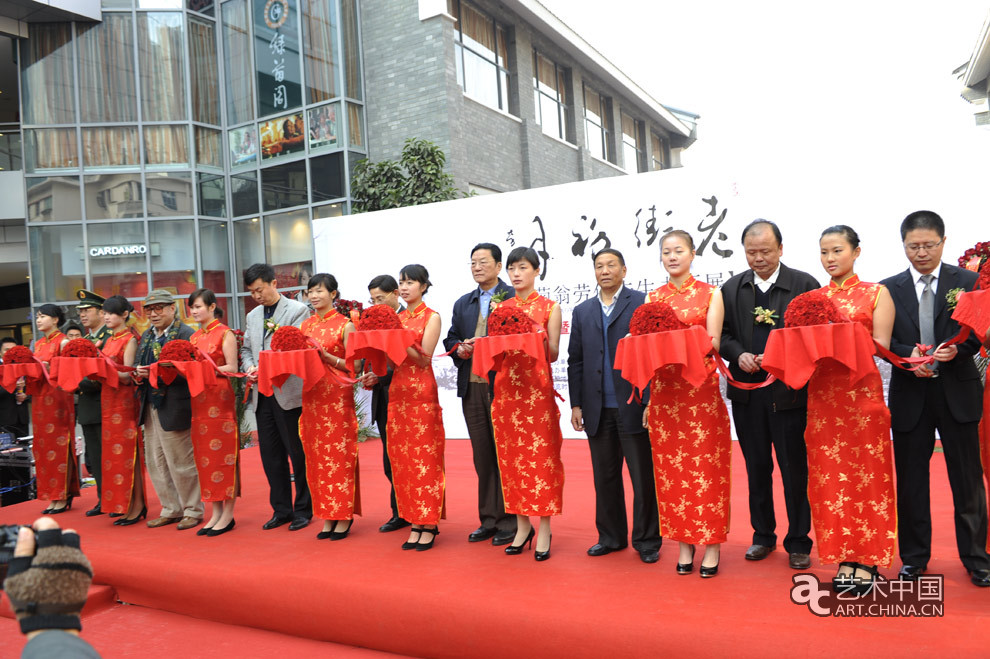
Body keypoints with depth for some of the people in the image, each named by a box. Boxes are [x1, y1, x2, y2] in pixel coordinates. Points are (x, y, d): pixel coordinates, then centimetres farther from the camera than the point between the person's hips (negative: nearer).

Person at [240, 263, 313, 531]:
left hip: (289, 393, -6)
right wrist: (250, 368, -1)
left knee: (298, 453, 2)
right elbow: (246, 349, 20)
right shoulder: (253, 316, 16)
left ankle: (303, 510, 15)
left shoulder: (298, 310, -5)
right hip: (262, 394, 6)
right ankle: (281, 510, 22)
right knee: (271, 455, 11)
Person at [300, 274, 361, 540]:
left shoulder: (345, 325, -4)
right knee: (316, 457, 8)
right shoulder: (306, 325, 12)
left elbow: (352, 365, -7)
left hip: (338, 397, -5)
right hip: (312, 396, 6)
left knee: (340, 457, -1)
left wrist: (326, 356, -18)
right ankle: (327, 516, 18)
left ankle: (344, 516, 9)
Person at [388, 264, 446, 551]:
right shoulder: (396, 319, 14)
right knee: (401, 459, 6)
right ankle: (414, 523, 16)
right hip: (397, 391, 6)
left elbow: (424, 358, -10)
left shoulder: (432, 317, -1)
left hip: (422, 393, -6)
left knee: (425, 458, -2)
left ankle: (429, 525, 7)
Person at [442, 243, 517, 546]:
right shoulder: (462, 304, 18)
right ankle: (488, 520, 22)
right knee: (482, 456, 11)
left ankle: (509, 521, 12)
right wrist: (459, 349, -2)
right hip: (471, 387, 6)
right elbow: (450, 339, 20)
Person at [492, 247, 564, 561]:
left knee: (541, 456, -2)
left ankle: (544, 530, 8)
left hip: (538, 390, -3)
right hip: (506, 388, 3)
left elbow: (553, 354, 1)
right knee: (511, 457, 6)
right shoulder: (501, 308, 12)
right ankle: (522, 525, 18)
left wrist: (540, 340, -19)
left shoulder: (550, 307, 4)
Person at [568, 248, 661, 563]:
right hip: (598, 409, 4)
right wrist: (576, 404, 5)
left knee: (643, 476, 4)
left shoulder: (642, 303, -1)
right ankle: (611, 537, 26)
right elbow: (575, 360, 11)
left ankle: (646, 540, 18)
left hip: (633, 406, -4)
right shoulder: (582, 311, 13)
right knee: (605, 477, 12)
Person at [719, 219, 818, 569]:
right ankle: (763, 536, 29)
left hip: (789, 391, -3)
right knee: (757, 467, 14)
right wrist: (738, 355, -10)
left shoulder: (805, 284, -2)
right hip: (747, 392, 3)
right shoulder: (732, 288, 8)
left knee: (794, 470, 6)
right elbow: (723, 334, 9)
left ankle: (798, 542, 21)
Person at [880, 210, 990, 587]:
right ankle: (914, 558, 23)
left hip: (957, 392, -1)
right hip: (910, 395, 1)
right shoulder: (889, 289, 4)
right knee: (910, 479, 9)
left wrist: (957, 348, -21)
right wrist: (907, 356, -18)